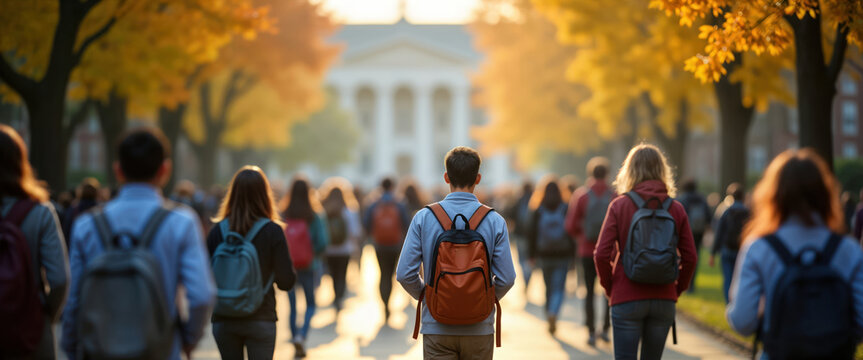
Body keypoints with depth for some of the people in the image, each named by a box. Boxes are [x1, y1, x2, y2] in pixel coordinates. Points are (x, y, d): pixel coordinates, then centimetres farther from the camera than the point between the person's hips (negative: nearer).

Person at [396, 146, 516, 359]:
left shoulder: (424, 218, -4)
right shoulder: (494, 221, -4)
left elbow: (405, 274, -6)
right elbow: (506, 278, -6)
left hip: (437, 327, 0)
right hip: (479, 328, 0)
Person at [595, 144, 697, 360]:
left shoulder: (619, 206, -5)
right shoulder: (676, 209, 2)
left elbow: (602, 254, -10)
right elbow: (690, 257, 0)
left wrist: (609, 288, 5)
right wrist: (677, 289, 14)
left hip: (626, 299, -3)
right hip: (664, 300, 3)